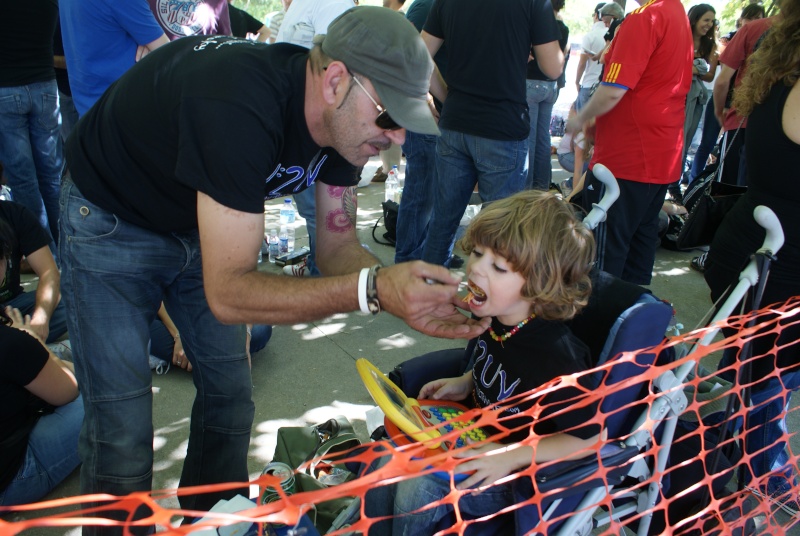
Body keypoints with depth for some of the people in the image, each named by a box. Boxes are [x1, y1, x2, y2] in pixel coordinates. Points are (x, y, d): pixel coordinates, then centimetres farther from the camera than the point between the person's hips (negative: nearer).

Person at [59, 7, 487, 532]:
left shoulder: (342, 116, -15)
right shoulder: (239, 107, -40)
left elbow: (337, 247, -9)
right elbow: (227, 293, -38)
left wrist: (404, 296, -28)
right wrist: (373, 288, -45)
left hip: (202, 222, 7)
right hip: (112, 225, -6)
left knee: (229, 398, 9)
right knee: (122, 433, -7)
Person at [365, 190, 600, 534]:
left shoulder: (556, 357, -31)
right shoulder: (494, 321, -7)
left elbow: (590, 437, -21)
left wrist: (511, 457, -25)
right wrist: (464, 384, 0)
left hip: (519, 477, -7)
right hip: (477, 440, 8)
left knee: (419, 488, -24)